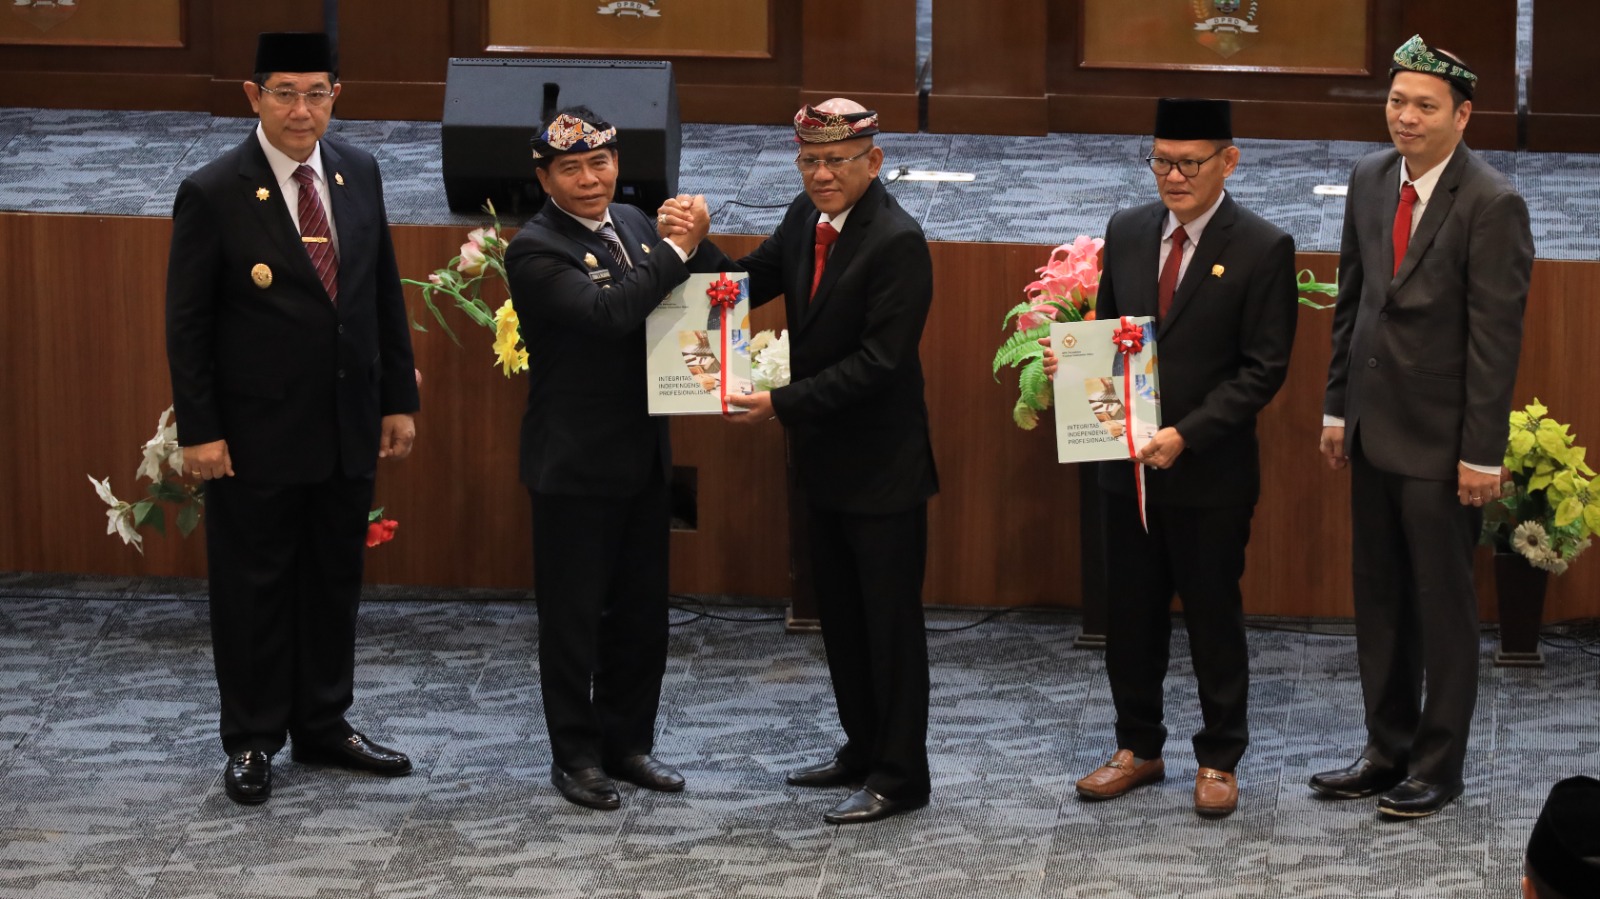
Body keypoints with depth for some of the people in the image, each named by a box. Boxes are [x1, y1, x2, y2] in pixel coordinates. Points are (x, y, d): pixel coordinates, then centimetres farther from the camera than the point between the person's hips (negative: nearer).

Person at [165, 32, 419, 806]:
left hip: (347, 429, 5)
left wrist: (399, 399, 8)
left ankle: (323, 725, 27)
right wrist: (200, 431, -12)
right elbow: (187, 325, -10)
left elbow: (385, 295, 10)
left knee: (335, 582, 14)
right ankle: (252, 742, 17)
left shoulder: (359, 174, 3)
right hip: (255, 435, -5)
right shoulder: (213, 194, -13)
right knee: (253, 589, 6)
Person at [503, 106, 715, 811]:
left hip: (644, 457, 7)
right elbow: (608, 312, -29)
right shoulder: (534, 251, -15)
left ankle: (627, 740, 27)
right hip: (575, 463, -7)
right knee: (573, 616, 4)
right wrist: (679, 248, -25)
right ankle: (576, 754, 15)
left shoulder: (633, 223, 8)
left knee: (641, 611, 14)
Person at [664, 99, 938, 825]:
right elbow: (746, 286, 13)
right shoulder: (806, 220, 5)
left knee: (890, 623, 1)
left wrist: (783, 403, -25)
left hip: (881, 465, -8)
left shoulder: (897, 242, -20)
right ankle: (863, 751, 32)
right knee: (840, 618, 18)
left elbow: (878, 360, -24)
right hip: (824, 461, 8)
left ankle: (899, 777, 9)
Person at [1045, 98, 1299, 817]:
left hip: (1212, 471, -5)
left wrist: (1186, 435, -21)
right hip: (1128, 463, 5)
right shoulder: (1126, 232, 6)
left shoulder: (1263, 248, -10)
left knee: (1214, 618, 7)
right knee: (1130, 616, 12)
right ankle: (1138, 749, 26)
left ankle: (1219, 759, 20)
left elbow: (1263, 370, -13)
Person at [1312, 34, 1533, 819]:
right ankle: (1388, 749, 25)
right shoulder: (1369, 181, 5)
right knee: (1379, 600, 14)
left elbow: (1497, 338, -15)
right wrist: (1337, 408, 12)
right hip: (1375, 430, 7)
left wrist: (1482, 454, -16)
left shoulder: (1491, 206, -15)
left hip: (1441, 443, -7)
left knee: (1443, 606, 4)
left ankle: (1438, 766, 15)